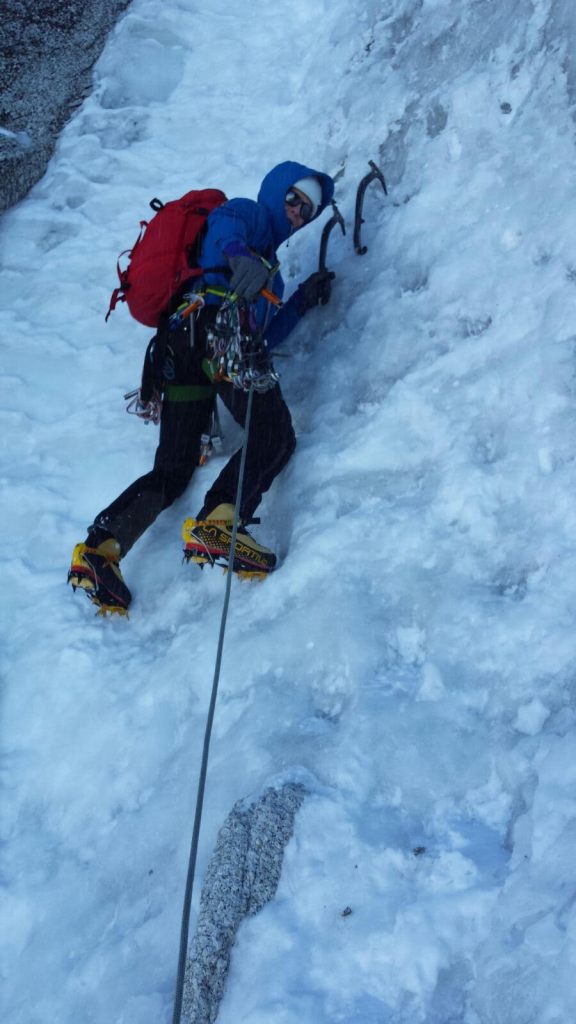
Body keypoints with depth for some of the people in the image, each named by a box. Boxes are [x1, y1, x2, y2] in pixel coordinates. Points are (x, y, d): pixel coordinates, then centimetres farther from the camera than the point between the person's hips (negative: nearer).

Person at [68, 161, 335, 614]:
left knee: (172, 471, 4)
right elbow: (223, 221, -7)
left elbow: (266, 336, 33)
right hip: (215, 325, -8)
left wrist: (303, 301, 30)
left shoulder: (269, 267, 42)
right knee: (275, 437, -16)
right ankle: (218, 524, -35)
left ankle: (100, 548, -9)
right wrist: (240, 254, -29)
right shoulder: (251, 213, 20)